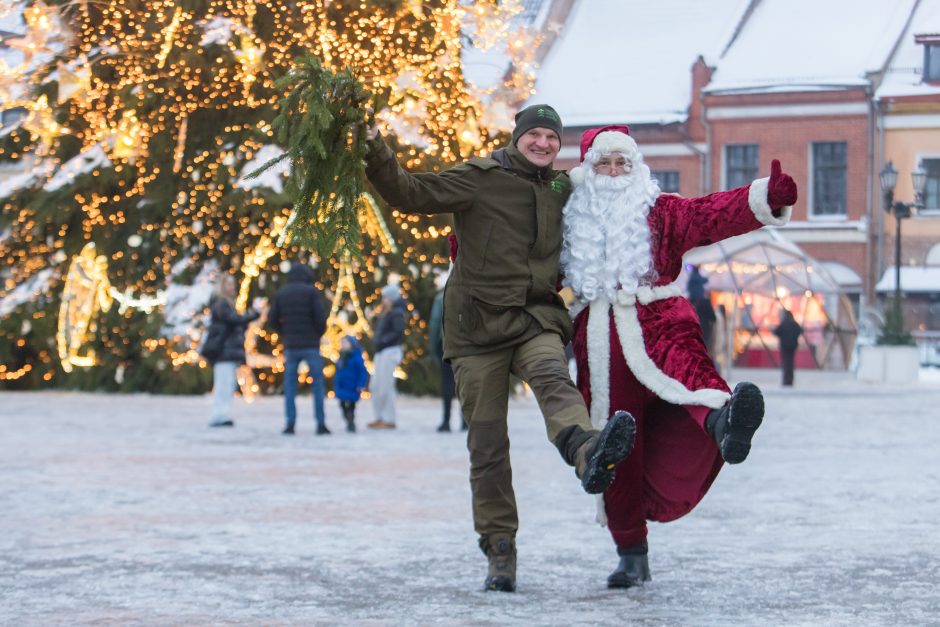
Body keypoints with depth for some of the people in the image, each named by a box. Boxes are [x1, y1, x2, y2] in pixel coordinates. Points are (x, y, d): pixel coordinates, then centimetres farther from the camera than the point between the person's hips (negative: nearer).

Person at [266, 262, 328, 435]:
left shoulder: (281, 293, 7)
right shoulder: (312, 291, -3)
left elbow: (272, 320, 4)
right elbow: (321, 317, -12)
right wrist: (319, 334, 7)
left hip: (290, 346, 2)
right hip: (311, 346, -2)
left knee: (290, 387, 6)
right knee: (318, 385, 4)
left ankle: (290, 424, -1)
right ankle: (321, 424, 1)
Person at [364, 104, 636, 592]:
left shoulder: (562, 189, 14)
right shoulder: (480, 178, -2)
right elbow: (410, 194, -11)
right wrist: (376, 153, -24)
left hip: (536, 318, 2)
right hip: (478, 321, -2)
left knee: (553, 376, -32)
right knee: (487, 443, -1)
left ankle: (589, 455, -62)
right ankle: (499, 551, 7)